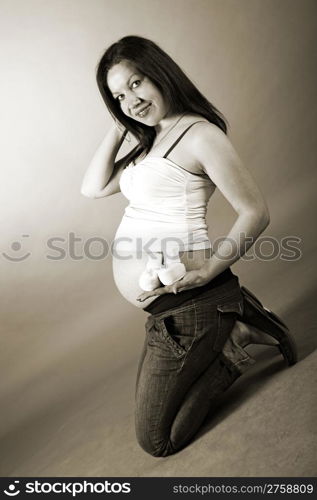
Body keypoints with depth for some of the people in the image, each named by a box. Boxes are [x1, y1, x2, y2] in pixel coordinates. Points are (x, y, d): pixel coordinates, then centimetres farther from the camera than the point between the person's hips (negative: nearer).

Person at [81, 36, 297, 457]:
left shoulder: (199, 134, -12)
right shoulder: (149, 141, 14)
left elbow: (255, 213, -15)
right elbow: (93, 187, 10)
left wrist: (208, 271, -24)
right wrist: (119, 128, 6)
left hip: (187, 304, -9)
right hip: (167, 307, 9)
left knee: (157, 441, 7)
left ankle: (234, 341, 8)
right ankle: (236, 324, 22)